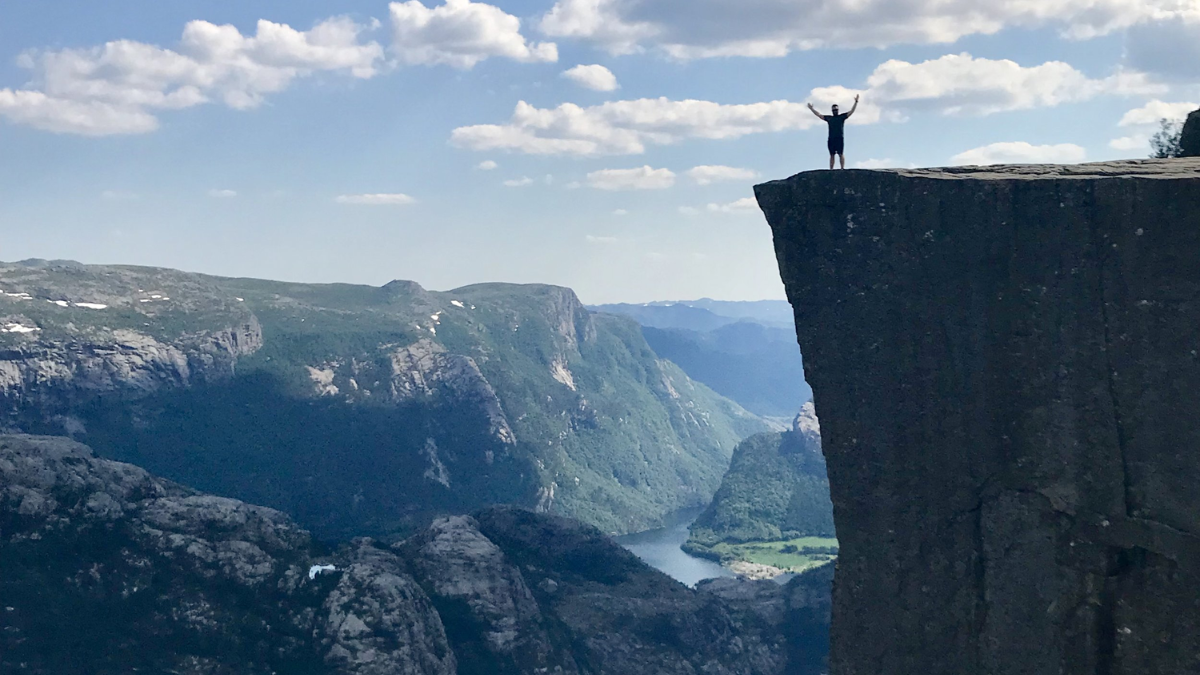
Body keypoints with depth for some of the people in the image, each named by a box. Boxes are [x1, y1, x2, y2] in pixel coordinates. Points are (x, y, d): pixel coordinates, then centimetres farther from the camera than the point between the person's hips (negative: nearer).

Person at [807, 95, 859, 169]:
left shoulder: (842, 117, 11)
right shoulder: (828, 118, 19)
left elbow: (851, 112, 5)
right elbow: (819, 114, 25)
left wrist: (856, 102, -3)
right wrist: (811, 109, 26)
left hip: (840, 138, -3)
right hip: (831, 138, 3)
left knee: (841, 154, -7)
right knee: (832, 155, 3)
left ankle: (842, 168, -10)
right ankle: (831, 169, 2)